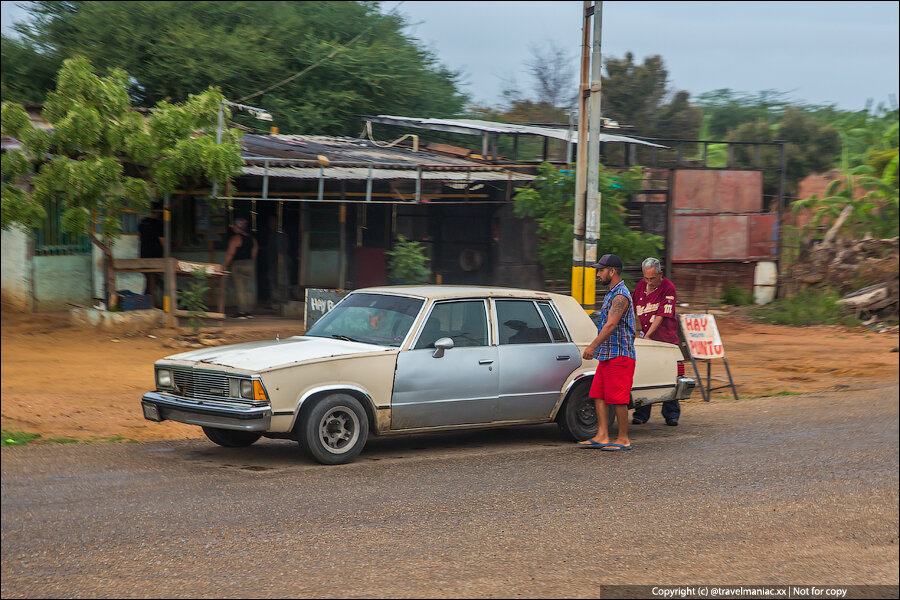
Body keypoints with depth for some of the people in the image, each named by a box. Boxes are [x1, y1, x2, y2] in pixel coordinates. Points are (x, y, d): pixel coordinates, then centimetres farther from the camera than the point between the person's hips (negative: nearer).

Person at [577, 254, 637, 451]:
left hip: (619, 355, -10)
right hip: (607, 355, 10)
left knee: (618, 399, -6)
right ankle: (602, 437, 8)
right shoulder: (612, 294, 18)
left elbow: (611, 325, -23)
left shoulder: (621, 295, -14)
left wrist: (593, 346, -26)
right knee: (598, 396, 6)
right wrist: (595, 347, 22)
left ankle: (623, 439, 1)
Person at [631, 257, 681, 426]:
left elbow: (661, 316, -16)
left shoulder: (668, 288, -10)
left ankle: (671, 414, 7)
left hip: (665, 339, -4)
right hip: (645, 338, 4)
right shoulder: (641, 285, 9)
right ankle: (641, 414, 5)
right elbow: (632, 308, 20)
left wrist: (647, 336, -20)